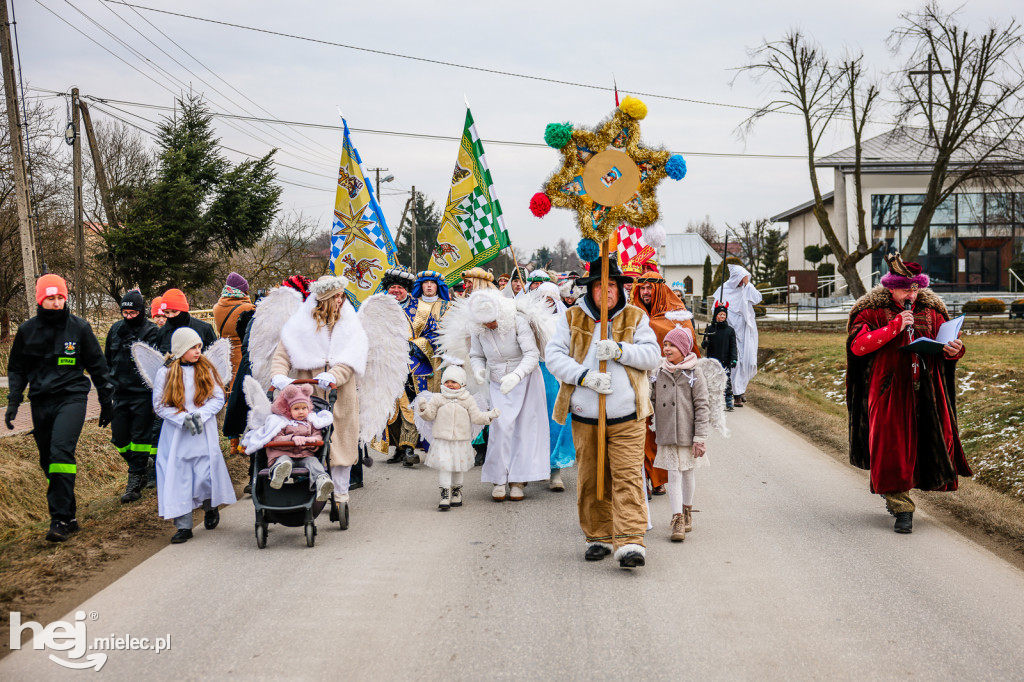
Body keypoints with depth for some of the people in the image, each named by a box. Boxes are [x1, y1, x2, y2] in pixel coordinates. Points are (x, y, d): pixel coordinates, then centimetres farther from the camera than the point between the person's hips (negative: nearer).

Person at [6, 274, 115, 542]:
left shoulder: (79, 327, 0)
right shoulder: (27, 330, 6)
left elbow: (97, 366, 8)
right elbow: (17, 369, 16)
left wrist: (107, 403, 11)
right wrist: (13, 403, 4)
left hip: (71, 398, -4)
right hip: (40, 402, 4)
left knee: (61, 452, -21)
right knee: (48, 463, 7)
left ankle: (61, 519, -20)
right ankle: (68, 517, 17)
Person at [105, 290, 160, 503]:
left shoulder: (151, 332, -7)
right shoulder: (116, 329, 8)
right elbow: (107, 359, 20)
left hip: (142, 393, -5)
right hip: (120, 392, 5)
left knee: (140, 437, -1)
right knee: (119, 438, 7)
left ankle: (135, 482, 7)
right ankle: (141, 469, 30)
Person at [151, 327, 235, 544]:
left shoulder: (206, 370, 3)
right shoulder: (165, 374, -2)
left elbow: (218, 398, 2)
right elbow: (160, 405, -3)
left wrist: (201, 415, -14)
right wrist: (184, 419, -15)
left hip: (204, 434, 1)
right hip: (176, 435, -1)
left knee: (206, 475, -2)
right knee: (178, 477, -1)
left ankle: (211, 508, 30)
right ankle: (183, 527, 7)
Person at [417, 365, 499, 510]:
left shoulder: (468, 400, 2)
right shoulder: (437, 399, 1)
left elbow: (477, 417, 0)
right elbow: (430, 415, 2)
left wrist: (490, 415, -13)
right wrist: (424, 408, -18)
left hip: (461, 441, 1)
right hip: (442, 440, -1)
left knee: (458, 467, 11)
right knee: (443, 466, -9)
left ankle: (457, 490, 30)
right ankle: (445, 494, -6)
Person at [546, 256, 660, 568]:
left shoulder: (635, 317, 8)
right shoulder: (572, 318, 8)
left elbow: (653, 354, -1)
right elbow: (553, 355, -1)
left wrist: (619, 350, -17)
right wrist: (584, 376, -16)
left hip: (627, 416, -1)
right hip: (585, 416, 2)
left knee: (628, 478, -11)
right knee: (590, 479, 8)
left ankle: (630, 542, -14)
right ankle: (599, 537, 22)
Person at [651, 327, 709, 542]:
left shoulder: (694, 374, -5)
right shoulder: (659, 373, 4)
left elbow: (702, 407, -6)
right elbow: (652, 401, 12)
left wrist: (700, 438, -10)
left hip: (687, 435, -2)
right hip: (666, 435, 2)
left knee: (687, 473, 12)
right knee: (673, 475, -2)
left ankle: (687, 510, 32)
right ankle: (677, 519, 0)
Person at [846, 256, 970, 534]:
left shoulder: (931, 311, 9)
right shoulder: (873, 311, -2)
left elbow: (947, 346, 11)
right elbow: (857, 345, -15)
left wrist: (955, 350, -14)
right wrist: (894, 327, -20)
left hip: (926, 391, 4)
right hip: (889, 391, -4)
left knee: (933, 443, 7)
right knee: (892, 448, -6)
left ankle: (894, 492, 29)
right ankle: (901, 508, 2)